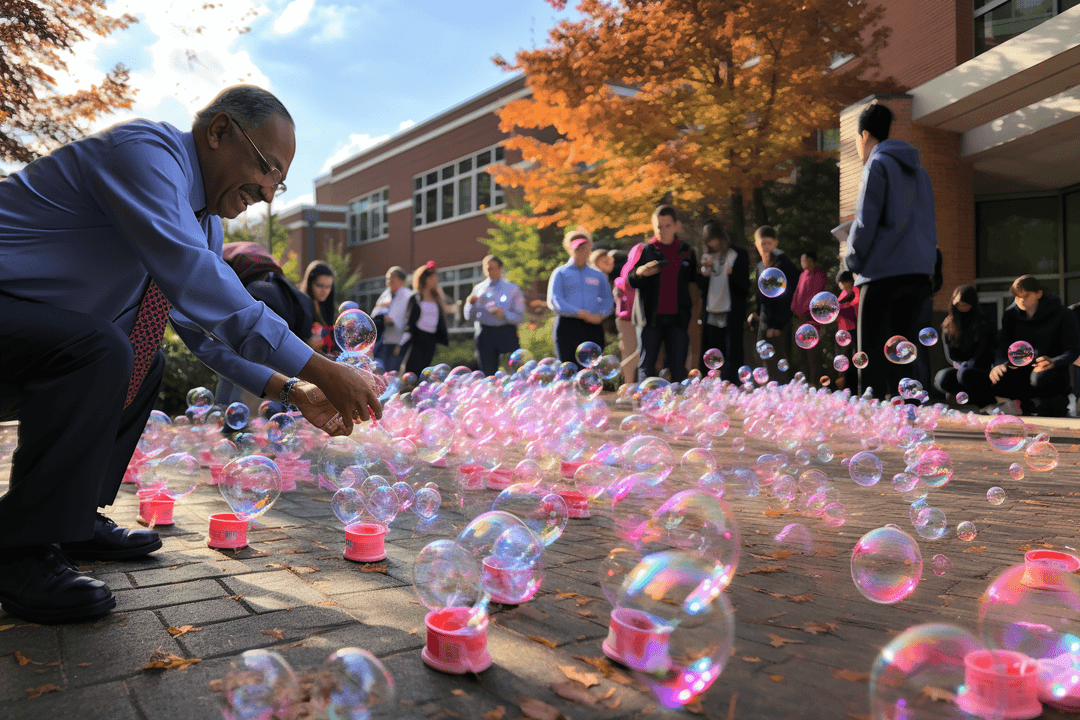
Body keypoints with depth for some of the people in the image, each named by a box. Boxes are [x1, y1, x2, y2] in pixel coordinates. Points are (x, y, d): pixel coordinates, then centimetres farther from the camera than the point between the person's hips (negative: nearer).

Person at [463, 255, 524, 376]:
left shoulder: (512, 289, 9)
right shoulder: (478, 289, 12)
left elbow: (520, 316, 1)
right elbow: (469, 318, 10)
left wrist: (504, 314, -16)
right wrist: (471, 304, -9)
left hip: (506, 333, -1)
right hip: (485, 333, 1)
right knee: (488, 373, 4)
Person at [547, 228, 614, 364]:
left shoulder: (598, 275, 20)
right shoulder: (560, 273, 9)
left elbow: (608, 300, 15)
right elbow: (554, 302, -3)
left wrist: (600, 315, -8)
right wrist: (581, 313, -13)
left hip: (593, 327, 3)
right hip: (568, 326, -3)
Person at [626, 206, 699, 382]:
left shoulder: (687, 252, 13)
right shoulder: (644, 250, 6)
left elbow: (694, 282, 22)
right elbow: (629, 281, 2)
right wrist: (640, 272, -19)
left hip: (678, 319, 2)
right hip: (650, 317, -2)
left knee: (678, 370, 2)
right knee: (646, 368, -2)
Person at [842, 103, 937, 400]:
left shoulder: (878, 164, -2)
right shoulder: (918, 170, 23)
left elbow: (866, 221, -10)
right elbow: (930, 225, 23)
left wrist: (852, 259, 1)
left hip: (884, 272, -7)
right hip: (920, 272, 7)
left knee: (873, 354, -6)